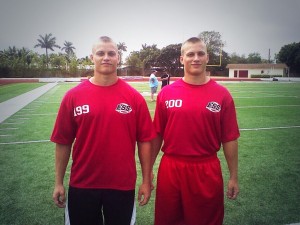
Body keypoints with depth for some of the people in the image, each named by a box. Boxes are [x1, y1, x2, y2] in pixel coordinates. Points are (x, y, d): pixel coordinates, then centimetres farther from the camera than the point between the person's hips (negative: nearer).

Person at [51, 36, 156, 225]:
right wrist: (59, 182, 2)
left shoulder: (134, 97, -6)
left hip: (122, 185, 0)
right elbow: (63, 142, -1)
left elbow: (144, 140, -3)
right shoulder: (73, 96, -5)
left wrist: (146, 181, -1)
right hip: (82, 184, 1)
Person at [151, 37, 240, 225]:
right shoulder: (166, 93, -1)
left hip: (207, 171, -1)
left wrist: (234, 176, 1)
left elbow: (230, 139, -1)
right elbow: (157, 135, 4)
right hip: (170, 169, 1)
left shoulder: (222, 95, -3)